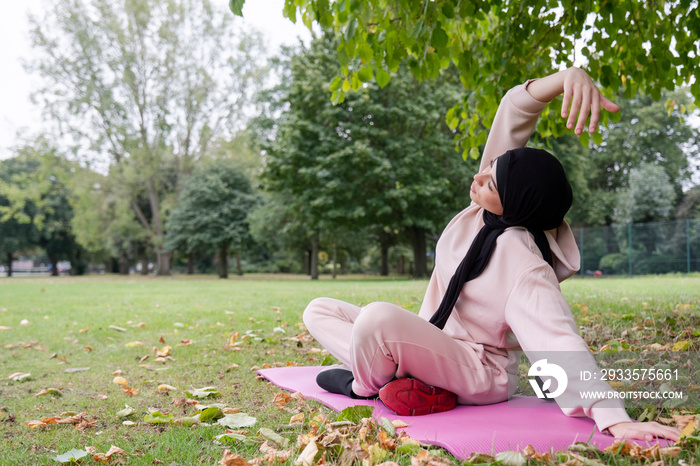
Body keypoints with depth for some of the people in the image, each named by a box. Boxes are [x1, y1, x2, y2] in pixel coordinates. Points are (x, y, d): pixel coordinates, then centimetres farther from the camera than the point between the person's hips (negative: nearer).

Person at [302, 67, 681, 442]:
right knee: (318, 311, 5)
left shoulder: (524, 266, -28)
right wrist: (565, 78, -32)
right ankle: (394, 374, -13)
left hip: (480, 373, -8)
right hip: (435, 342, 8)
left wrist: (615, 420, -47)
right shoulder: (485, 208, -8)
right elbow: (513, 112, -14)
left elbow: (561, 345, -36)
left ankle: (365, 384, -6)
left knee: (379, 316, -39)